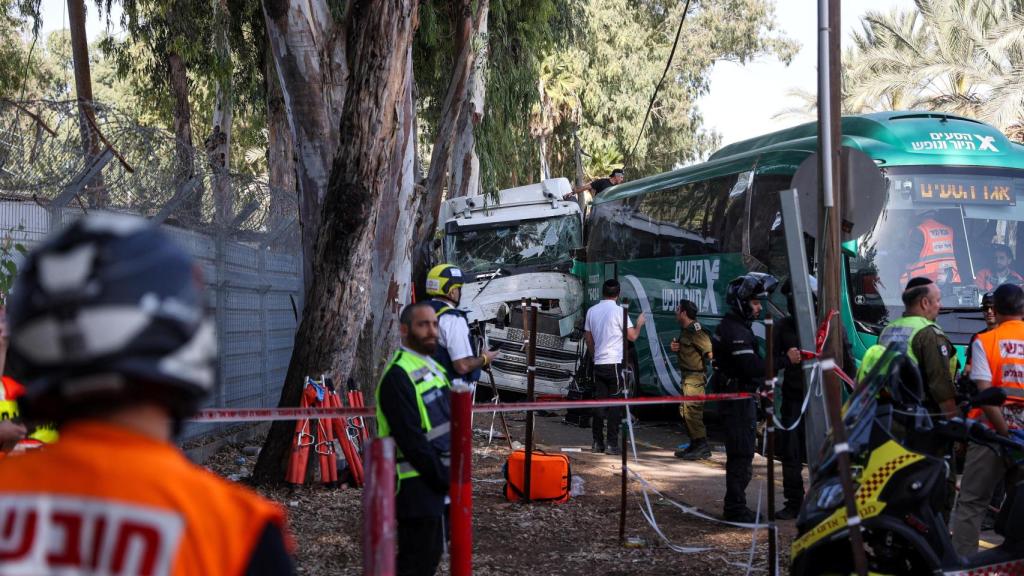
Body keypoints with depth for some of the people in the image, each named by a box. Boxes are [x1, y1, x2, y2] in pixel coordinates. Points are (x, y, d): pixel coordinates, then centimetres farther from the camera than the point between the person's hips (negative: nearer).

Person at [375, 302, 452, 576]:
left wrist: (449, 475, 10)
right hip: (417, 487, -9)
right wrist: (444, 479, -16)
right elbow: (412, 439, -21)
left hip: (438, 481, 9)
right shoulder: (398, 376, -17)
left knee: (432, 553, 17)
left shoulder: (432, 367, 14)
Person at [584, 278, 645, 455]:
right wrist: (639, 323, 13)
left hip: (598, 363, 5)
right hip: (615, 363, -5)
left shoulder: (592, 311, 7)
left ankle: (597, 442, 11)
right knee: (615, 404, -1)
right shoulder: (618, 311, -9)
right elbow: (633, 336, -6)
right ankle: (611, 444, -3)